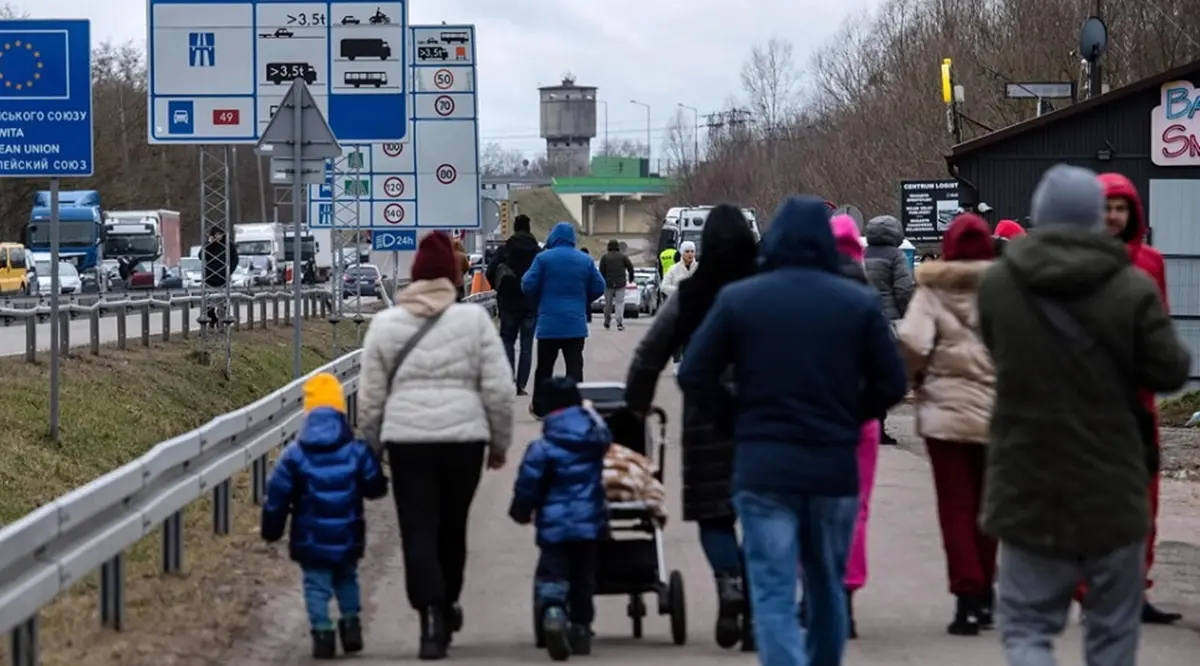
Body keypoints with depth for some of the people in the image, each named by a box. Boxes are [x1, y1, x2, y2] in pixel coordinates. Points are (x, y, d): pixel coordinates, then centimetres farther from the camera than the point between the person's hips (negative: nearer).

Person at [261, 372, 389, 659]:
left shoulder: (294, 455, -7)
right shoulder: (357, 451, -5)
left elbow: (277, 496, -3)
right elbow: (375, 488, 0)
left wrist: (271, 529, 9)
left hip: (311, 540, -2)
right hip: (347, 538, 2)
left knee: (317, 585, 6)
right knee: (347, 578, 23)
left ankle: (321, 631, -5)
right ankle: (351, 621, 16)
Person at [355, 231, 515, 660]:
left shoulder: (385, 324, 3)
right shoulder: (474, 319, 1)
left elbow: (370, 397, 5)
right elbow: (499, 389, 0)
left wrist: (370, 448, 16)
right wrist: (500, 442, 11)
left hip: (407, 439, -1)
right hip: (464, 437, 1)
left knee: (418, 533, 1)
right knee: (452, 528, 17)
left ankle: (432, 620, -13)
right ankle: (447, 607, 33)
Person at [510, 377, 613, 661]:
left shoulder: (542, 448, -12)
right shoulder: (595, 438, 2)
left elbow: (528, 486, -11)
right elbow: (606, 436, 28)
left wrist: (521, 512, 6)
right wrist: (592, 414, 42)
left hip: (554, 526, -4)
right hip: (589, 522, 4)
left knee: (552, 574, -3)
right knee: (583, 577, 16)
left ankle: (553, 611, -32)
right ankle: (580, 630, 20)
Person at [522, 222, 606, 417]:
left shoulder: (543, 258, -7)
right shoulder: (585, 260, 3)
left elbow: (528, 286, -8)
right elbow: (598, 288, 6)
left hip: (549, 323, -2)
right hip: (576, 323, 2)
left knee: (544, 366, 9)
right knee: (575, 366, 2)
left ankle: (539, 407, 18)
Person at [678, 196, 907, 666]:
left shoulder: (737, 298, -3)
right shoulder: (860, 302, -1)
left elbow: (693, 379, -2)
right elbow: (891, 385, 0)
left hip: (763, 468, -2)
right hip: (835, 467, 2)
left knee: (773, 595, -3)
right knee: (827, 587, 19)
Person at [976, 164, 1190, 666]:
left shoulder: (996, 284, -5)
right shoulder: (1134, 289, -12)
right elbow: (1169, 372, -6)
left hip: (1028, 490, 1)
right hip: (1112, 490, 0)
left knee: (1026, 624, 6)